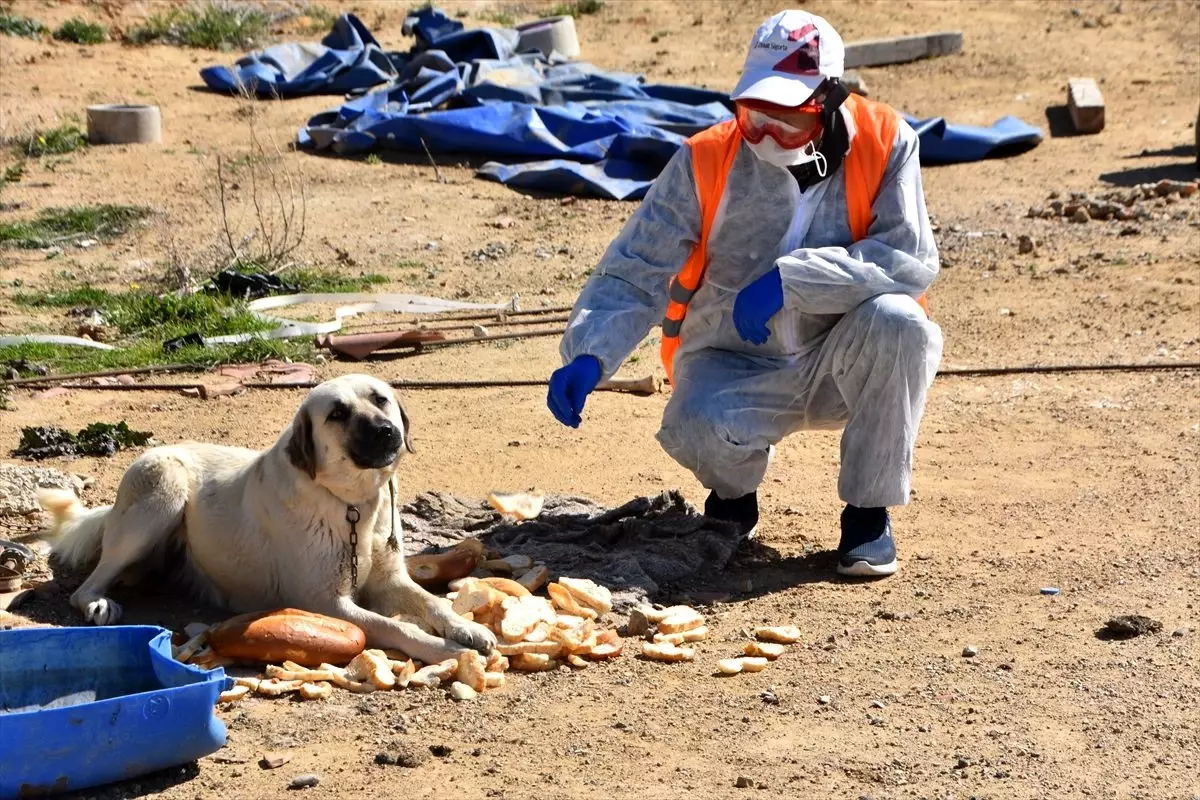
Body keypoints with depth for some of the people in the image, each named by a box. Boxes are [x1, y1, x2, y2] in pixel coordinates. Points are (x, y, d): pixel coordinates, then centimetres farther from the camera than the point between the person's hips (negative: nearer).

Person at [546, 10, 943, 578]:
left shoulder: (884, 144, -11)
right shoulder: (707, 160, -10)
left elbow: (913, 259, -22)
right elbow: (635, 272, -11)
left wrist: (790, 278, -31)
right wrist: (589, 356, -29)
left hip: (839, 366, 0)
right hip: (733, 368, 0)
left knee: (897, 321, -32)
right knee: (701, 433, -33)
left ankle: (869, 511, -10)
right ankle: (734, 494, 9)